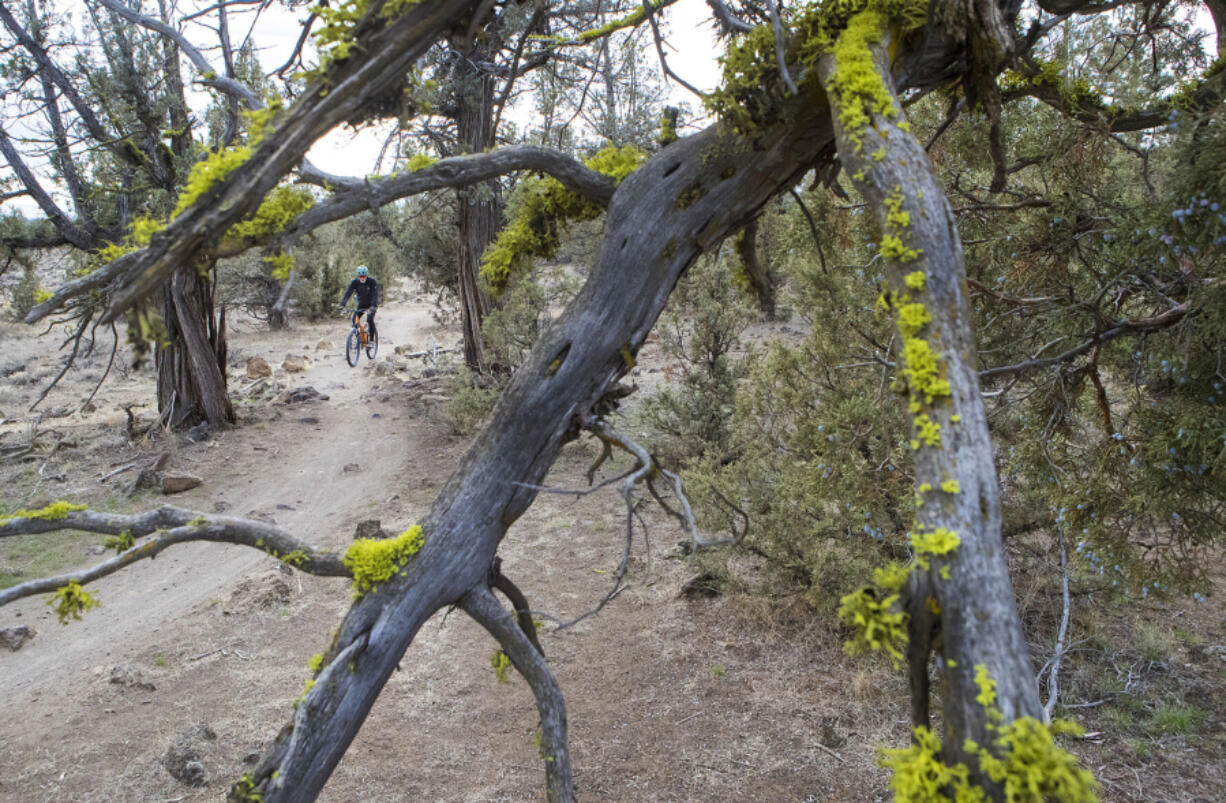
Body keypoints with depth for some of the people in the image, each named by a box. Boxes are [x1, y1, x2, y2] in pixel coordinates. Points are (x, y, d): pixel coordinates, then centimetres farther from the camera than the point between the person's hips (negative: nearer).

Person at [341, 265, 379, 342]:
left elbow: (375, 294, -33)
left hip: (371, 305, -3)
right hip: (361, 304, 3)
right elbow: (348, 293, -24)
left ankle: (372, 339, -10)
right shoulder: (355, 282, -15)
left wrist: (373, 306, -49)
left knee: (370, 320, -24)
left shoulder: (372, 281, -23)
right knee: (354, 320, -15)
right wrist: (342, 304, -38)